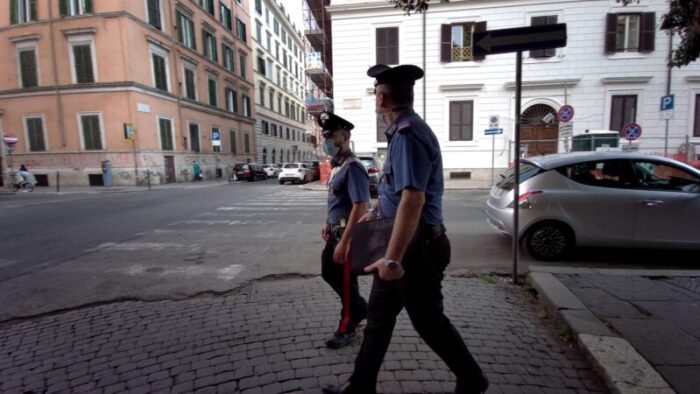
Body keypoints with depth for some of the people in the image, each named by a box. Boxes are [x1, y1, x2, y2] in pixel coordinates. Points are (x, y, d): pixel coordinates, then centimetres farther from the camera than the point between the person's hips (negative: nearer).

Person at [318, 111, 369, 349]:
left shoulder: (352, 168, -21)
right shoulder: (336, 166, 9)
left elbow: (360, 207, -27)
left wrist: (344, 242, -28)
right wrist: (328, 223, 18)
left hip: (348, 235, -10)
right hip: (336, 232, 10)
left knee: (346, 281, 5)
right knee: (328, 272, 22)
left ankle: (346, 329, 27)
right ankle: (361, 308, 40)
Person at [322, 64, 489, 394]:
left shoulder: (408, 134, -21)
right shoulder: (403, 131, 12)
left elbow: (413, 199, -31)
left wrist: (393, 259, -29)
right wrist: (376, 212, 26)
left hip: (416, 248, -10)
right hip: (404, 245, 10)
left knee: (429, 322, 10)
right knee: (378, 315, 16)